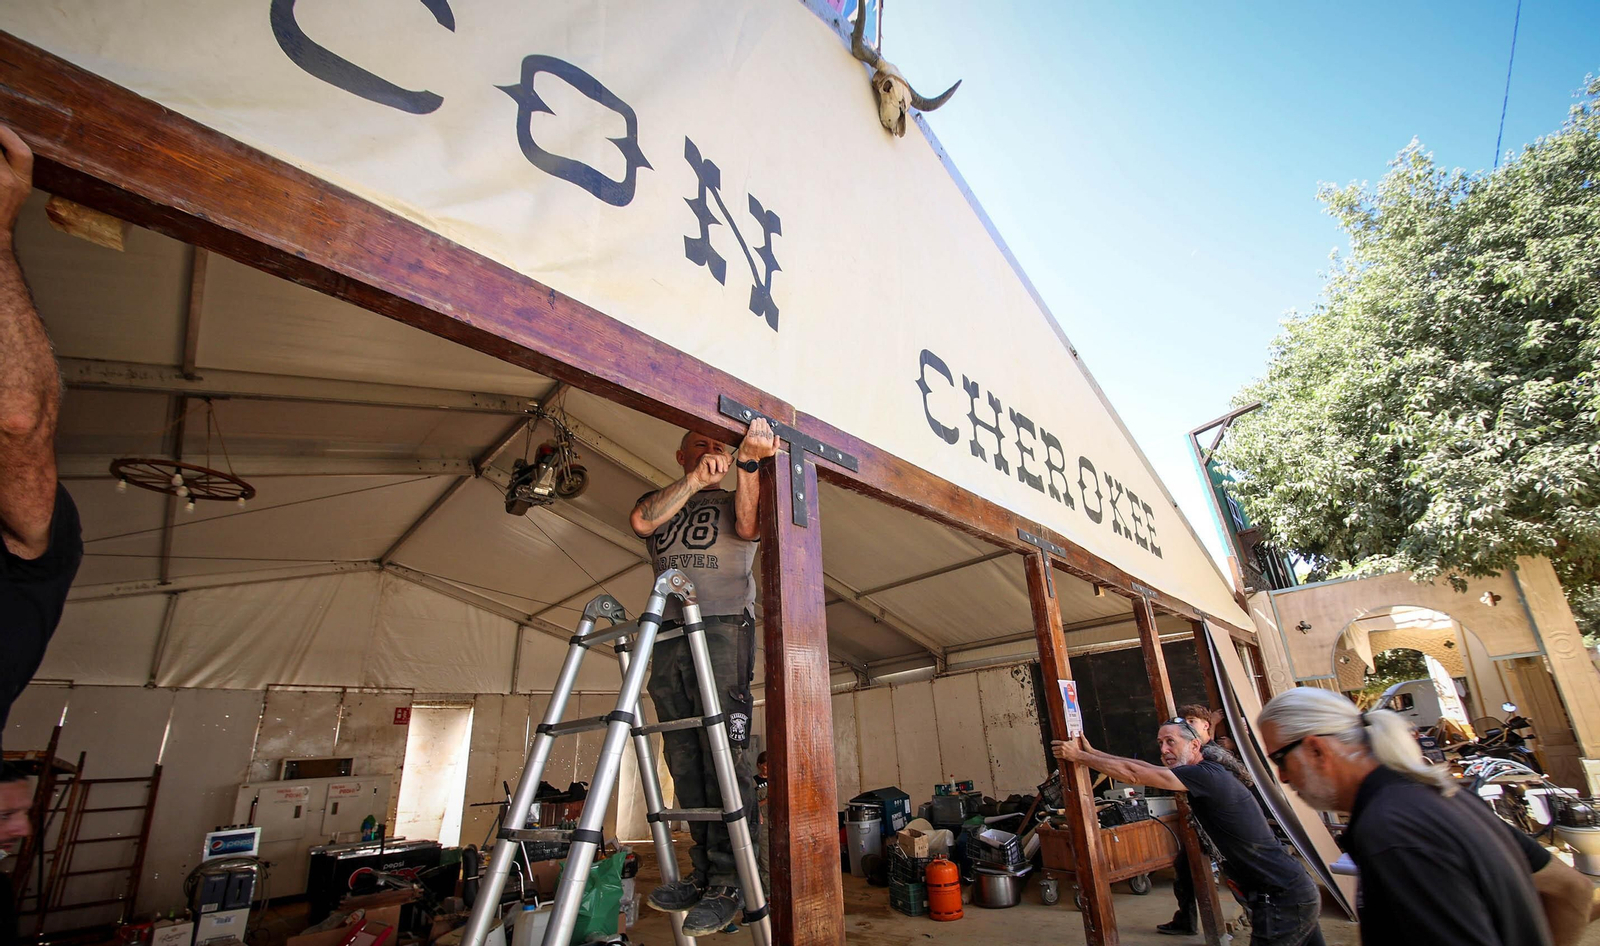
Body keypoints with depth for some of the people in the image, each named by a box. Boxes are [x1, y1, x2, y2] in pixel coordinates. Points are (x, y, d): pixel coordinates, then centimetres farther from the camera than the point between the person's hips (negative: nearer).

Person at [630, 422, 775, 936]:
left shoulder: (733, 500, 16)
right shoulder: (659, 500, 23)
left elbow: (747, 527, -7)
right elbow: (642, 521, 0)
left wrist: (749, 463, -20)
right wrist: (696, 479, -12)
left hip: (723, 626, -3)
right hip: (667, 637, 4)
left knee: (725, 753, -10)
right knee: (684, 759, 1)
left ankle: (729, 880, -6)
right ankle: (703, 870, 8)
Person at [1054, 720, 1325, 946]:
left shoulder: (1207, 775, -20)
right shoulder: (1204, 775, 10)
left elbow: (1133, 774, -22)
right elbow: (1143, 767, 12)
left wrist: (1077, 755, -15)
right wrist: (1092, 752, 8)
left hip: (1283, 900, -9)